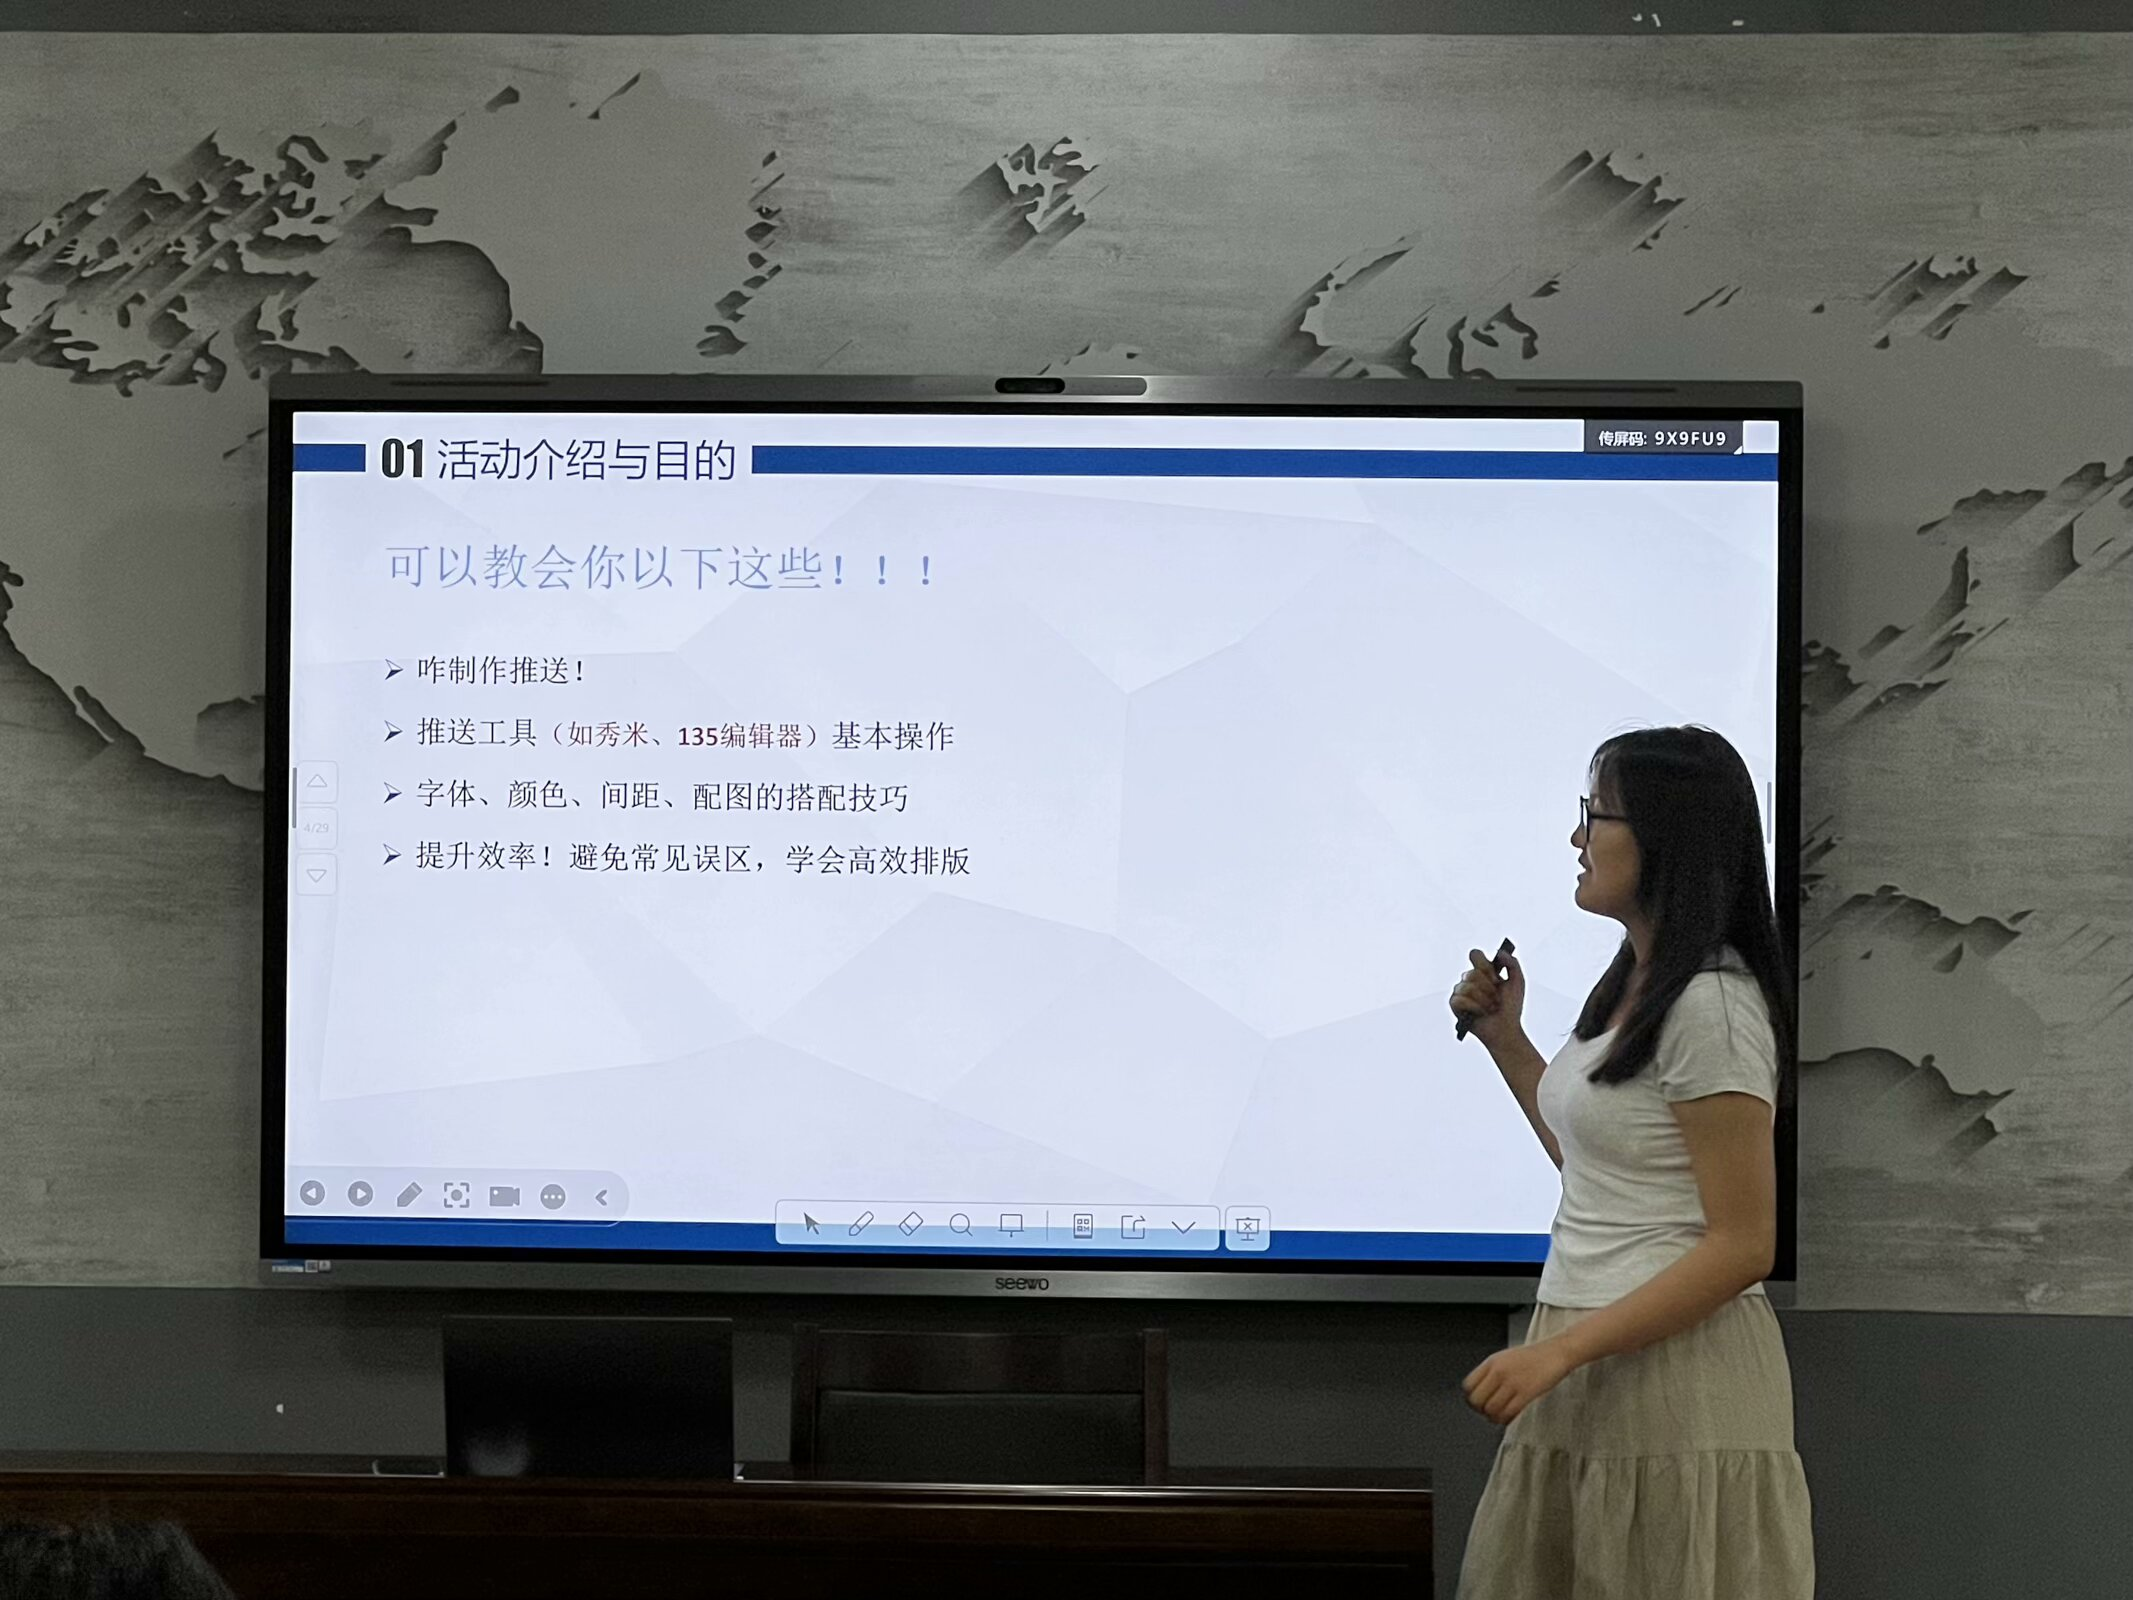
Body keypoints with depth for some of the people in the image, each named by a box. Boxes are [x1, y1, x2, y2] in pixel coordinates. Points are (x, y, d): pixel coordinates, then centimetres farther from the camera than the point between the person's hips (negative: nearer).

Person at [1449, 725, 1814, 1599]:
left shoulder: (1710, 1006, -15)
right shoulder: (1628, 986, 14)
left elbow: (1742, 1247, -18)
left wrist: (1560, 1349, -21)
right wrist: (1504, 1037, 16)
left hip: (1673, 1359, -9)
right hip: (1589, 1371, 9)